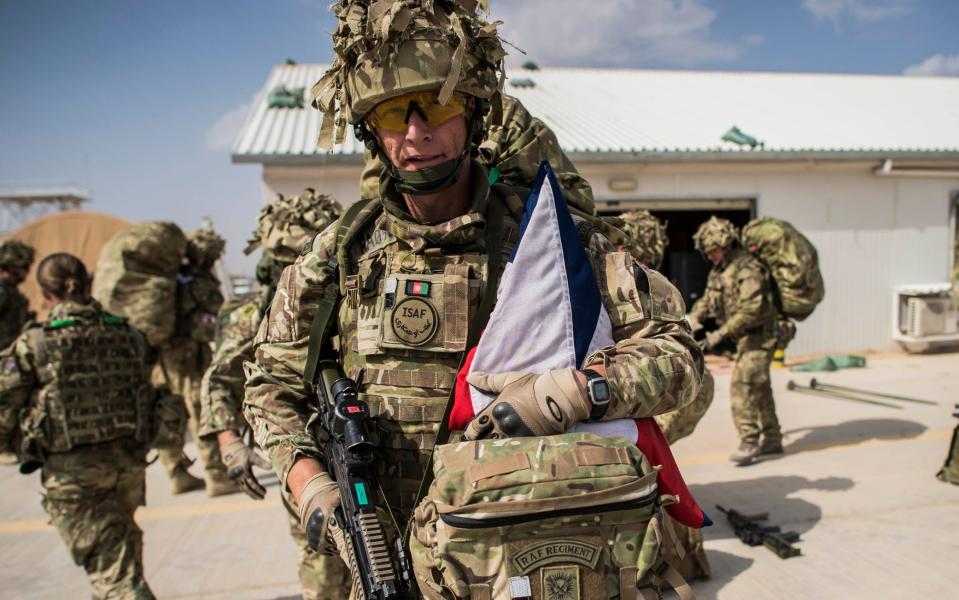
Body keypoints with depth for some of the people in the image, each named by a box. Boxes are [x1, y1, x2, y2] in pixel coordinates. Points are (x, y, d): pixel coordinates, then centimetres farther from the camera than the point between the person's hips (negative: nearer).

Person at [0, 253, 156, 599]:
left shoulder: (33, 344, -10)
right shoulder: (128, 336, 2)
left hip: (71, 470, -4)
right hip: (127, 462, 5)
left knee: (115, 571, 2)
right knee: (123, 551, 27)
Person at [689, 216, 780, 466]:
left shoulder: (749, 268, -20)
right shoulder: (719, 269, 10)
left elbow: (750, 310, -27)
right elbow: (708, 298, 16)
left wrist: (720, 334, -28)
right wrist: (695, 316, -3)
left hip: (759, 335, -9)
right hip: (744, 337, 10)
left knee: (743, 385, -15)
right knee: (759, 387, 15)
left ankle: (749, 443, -11)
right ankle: (772, 439, 27)